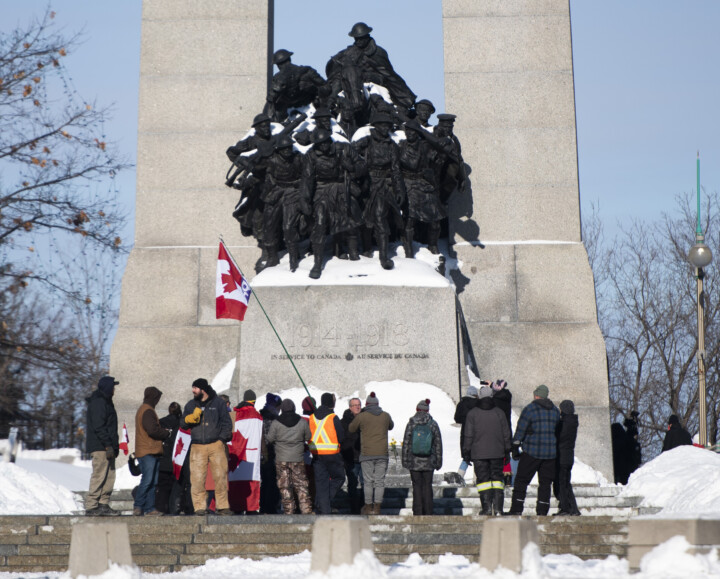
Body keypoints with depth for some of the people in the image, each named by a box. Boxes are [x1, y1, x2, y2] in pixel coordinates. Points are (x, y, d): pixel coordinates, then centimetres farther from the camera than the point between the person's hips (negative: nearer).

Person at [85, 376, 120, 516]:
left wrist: (114, 446, 19)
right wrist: (108, 445, -22)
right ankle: (91, 506, -8)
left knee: (109, 477, 10)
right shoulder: (98, 403, -12)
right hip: (100, 447, -10)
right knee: (99, 476, -10)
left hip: (106, 447, 10)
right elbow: (99, 427, -20)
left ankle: (104, 505, 13)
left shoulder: (105, 402, 21)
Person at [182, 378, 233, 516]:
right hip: (198, 446, 2)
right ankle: (200, 507, -1)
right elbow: (183, 422, 14)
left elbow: (226, 422, 8)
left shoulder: (218, 402, 9)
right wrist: (189, 419, -8)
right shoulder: (190, 405, 16)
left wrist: (222, 438, -2)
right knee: (197, 478, -6)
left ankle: (223, 506, 4)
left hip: (216, 444, -2)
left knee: (221, 476, -3)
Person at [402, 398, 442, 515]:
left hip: (414, 462, -1)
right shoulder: (433, 424, 0)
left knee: (417, 486, 3)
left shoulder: (411, 424, -3)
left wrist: (405, 460, 5)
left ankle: (417, 513, 2)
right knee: (427, 486, 7)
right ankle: (428, 512, 6)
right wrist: (438, 461, 11)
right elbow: (438, 444, 4)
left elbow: (406, 443, -1)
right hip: (428, 462, 1)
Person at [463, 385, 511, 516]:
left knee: (483, 479, 1)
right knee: (497, 478, 8)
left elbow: (468, 435, -3)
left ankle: (487, 507, -6)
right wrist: (507, 450, 17)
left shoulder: (472, 413, -3)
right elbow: (506, 433, 7)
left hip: (479, 453, -2)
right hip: (497, 452, 2)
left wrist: (466, 452, 3)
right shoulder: (499, 412, 4)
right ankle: (498, 507, 0)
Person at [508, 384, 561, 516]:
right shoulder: (555, 411, 9)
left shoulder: (529, 409, -6)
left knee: (521, 480, 3)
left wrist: (515, 449, -1)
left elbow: (520, 431, -6)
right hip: (550, 453, 4)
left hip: (532, 452, -4)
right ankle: (542, 511, 4)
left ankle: (516, 509, 0)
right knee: (545, 482, 8)